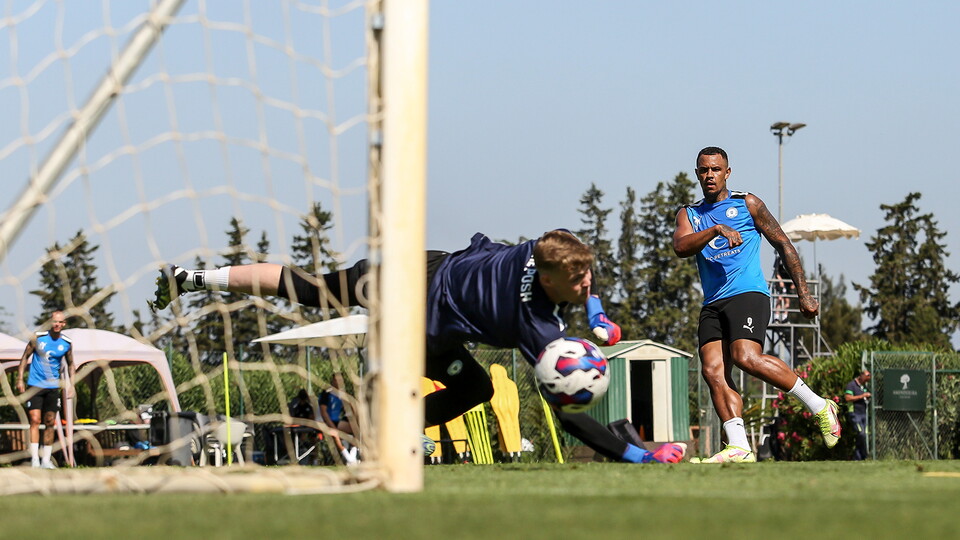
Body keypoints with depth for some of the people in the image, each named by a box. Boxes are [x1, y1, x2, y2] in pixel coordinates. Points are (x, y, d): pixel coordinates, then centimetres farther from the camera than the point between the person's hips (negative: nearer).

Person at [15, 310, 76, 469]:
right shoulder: (38, 338, -7)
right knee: (35, 420, -12)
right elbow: (25, 357, 2)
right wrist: (20, 379, -3)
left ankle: (46, 460, 10)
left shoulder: (67, 343, 0)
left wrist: (71, 385, 5)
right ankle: (34, 459, -14)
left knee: (50, 423, 4)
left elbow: (71, 365, 14)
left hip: (53, 387, 3)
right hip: (35, 386, -3)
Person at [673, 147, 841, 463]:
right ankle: (738, 447, -20)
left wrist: (804, 294, 6)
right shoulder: (689, 214, 18)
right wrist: (716, 230, -18)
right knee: (713, 371, -14)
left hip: (748, 293, -5)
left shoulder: (747, 204, 9)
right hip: (713, 304, 5)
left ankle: (819, 406, -16)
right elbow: (681, 248, -2)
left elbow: (783, 245, 10)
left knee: (746, 357, -26)